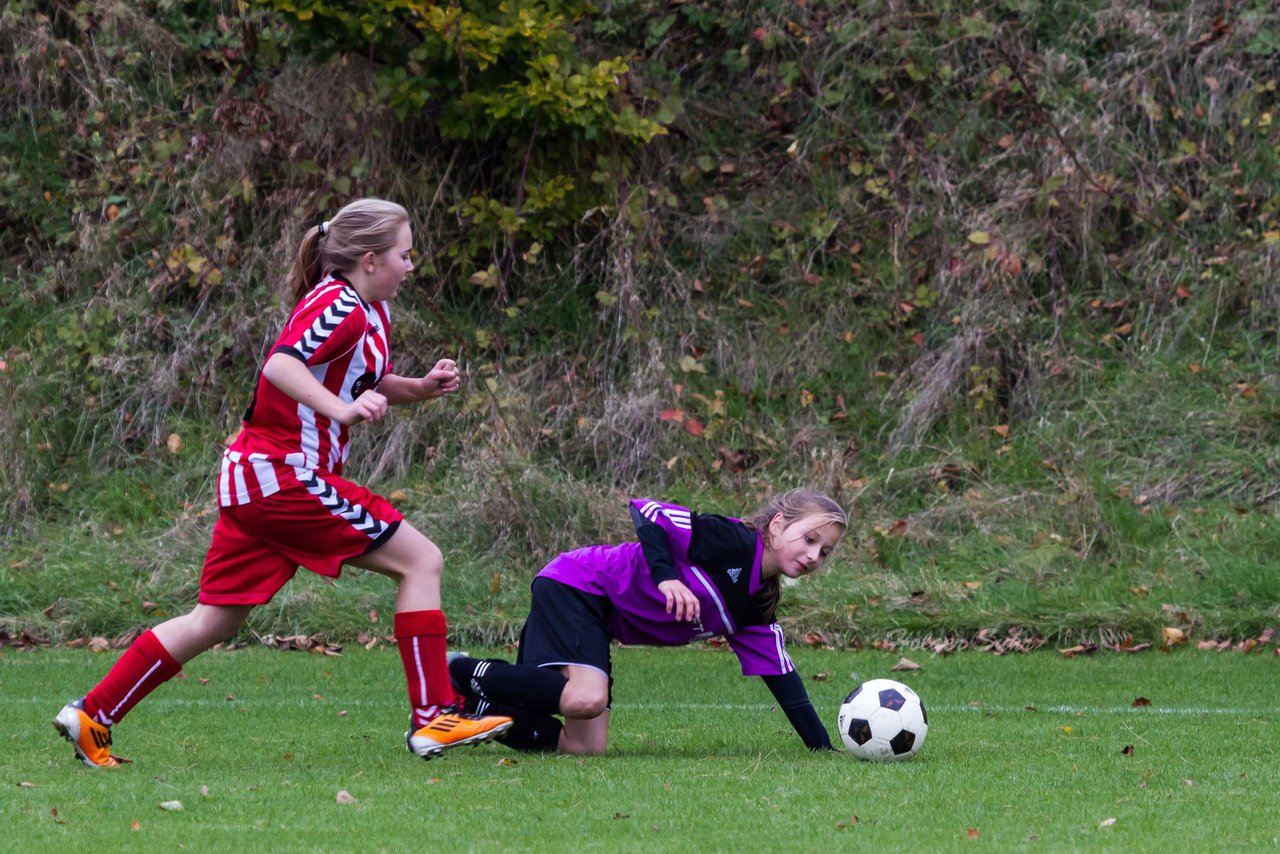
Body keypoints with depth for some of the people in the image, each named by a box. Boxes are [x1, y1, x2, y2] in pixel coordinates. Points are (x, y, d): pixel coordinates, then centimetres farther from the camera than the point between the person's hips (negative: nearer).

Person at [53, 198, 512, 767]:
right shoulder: (339, 306, -13)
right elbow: (282, 365, -28)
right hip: (286, 476, -10)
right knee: (420, 560, -5)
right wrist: (343, 409, -40)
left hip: (254, 479, 10)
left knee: (214, 621, 11)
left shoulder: (370, 313, 18)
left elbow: (368, 385, 32)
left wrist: (422, 387, 14)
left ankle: (91, 716, 11)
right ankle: (434, 718, -6)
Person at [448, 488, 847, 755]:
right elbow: (645, 511, -19)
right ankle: (461, 672, -16)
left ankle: (473, 706, 6)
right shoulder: (733, 541, -15)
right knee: (586, 698, -32)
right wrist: (665, 575, -31)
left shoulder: (756, 610, 9)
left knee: (585, 746, -4)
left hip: (599, 620, 9)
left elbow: (781, 676, 10)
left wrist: (823, 748, 4)